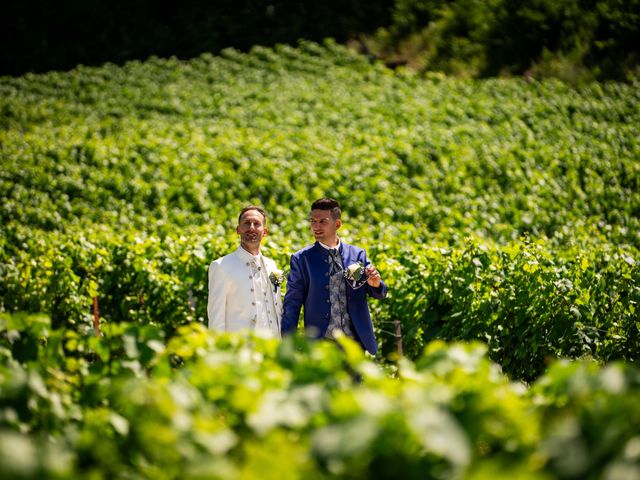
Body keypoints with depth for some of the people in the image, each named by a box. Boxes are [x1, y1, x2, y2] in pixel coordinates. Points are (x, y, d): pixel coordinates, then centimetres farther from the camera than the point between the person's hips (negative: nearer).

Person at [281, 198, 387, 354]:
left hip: (355, 341, 2)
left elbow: (379, 294, 10)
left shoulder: (357, 254, 7)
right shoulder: (301, 259, 2)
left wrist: (375, 284, -15)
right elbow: (291, 305, 2)